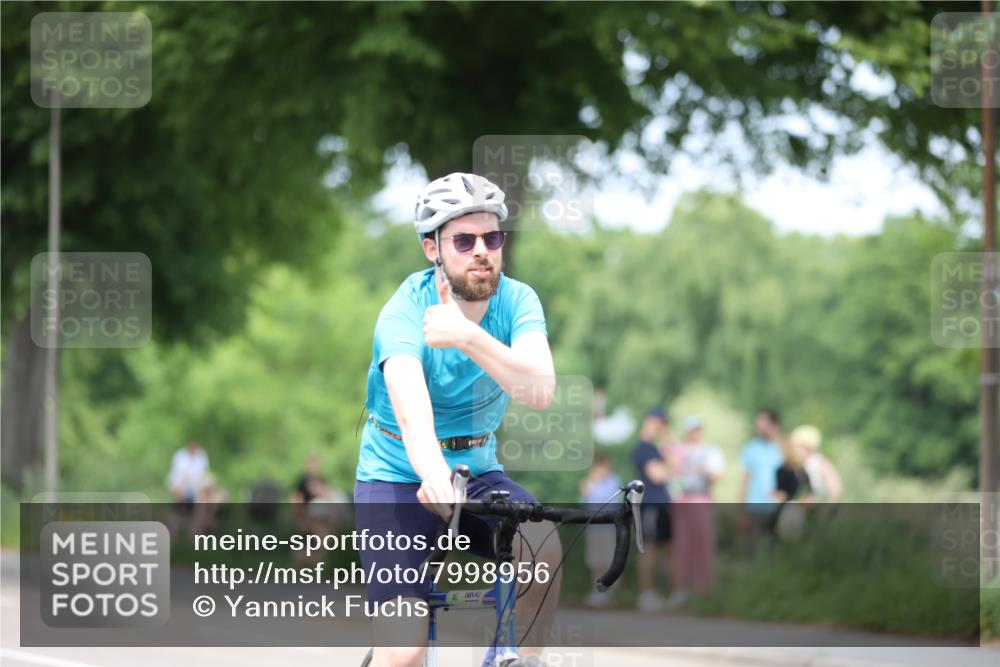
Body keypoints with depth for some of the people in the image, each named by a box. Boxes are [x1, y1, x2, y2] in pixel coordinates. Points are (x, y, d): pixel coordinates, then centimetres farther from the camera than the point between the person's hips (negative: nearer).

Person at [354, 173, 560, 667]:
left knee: (543, 547, -30)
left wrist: (470, 339, -46)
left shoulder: (516, 302, -11)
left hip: (478, 472, 3)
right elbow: (410, 405, -40)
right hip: (397, 479, -3)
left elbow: (540, 391, -29)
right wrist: (433, 472, -61)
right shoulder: (404, 312, -20)